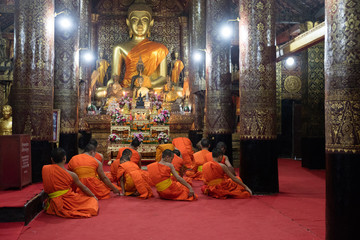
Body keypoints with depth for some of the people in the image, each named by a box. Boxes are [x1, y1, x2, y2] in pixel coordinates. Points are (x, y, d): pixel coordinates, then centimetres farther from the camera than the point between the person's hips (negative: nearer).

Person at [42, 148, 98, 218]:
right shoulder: (71, 175, -12)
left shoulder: (45, 169, -4)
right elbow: (83, 188, 2)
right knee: (93, 200, 8)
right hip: (69, 201, -6)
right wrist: (94, 196, 19)